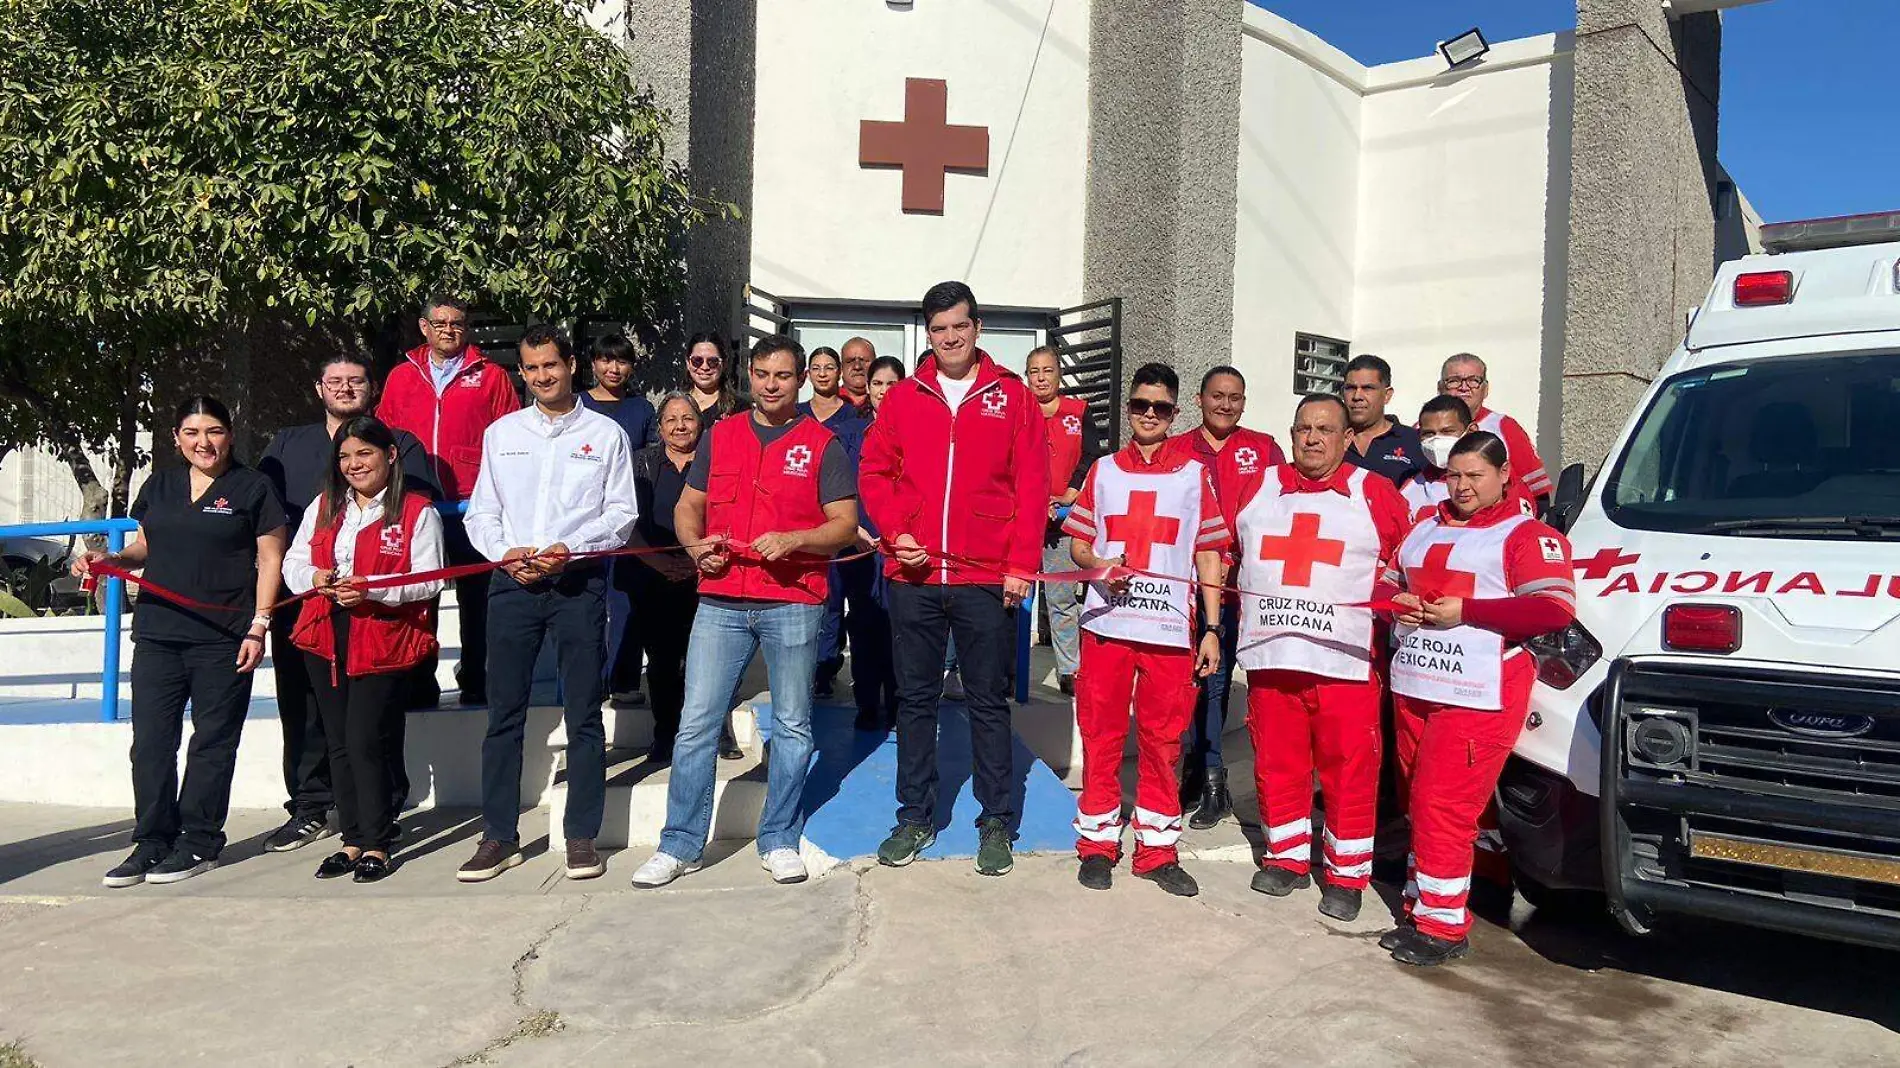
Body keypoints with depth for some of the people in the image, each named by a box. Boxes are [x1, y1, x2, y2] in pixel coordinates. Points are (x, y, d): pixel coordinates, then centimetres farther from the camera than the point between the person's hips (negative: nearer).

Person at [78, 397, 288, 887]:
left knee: (212, 742, 1)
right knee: (151, 741, 4)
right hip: (156, 634, 5)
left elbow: (270, 560, -2)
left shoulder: (252, 487, 1)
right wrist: (110, 559, 1)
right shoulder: (158, 485, 14)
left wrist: (258, 626, -9)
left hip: (223, 639, -4)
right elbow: (145, 548, 23)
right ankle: (152, 841, 14)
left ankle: (199, 843, 10)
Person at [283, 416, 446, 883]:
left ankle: (377, 845, 5)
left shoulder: (417, 511, -2)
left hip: (382, 641, -6)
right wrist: (314, 577, -6)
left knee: (365, 740, -8)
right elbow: (292, 563, 17)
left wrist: (370, 589, -21)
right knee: (339, 742, 9)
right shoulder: (323, 507, 16)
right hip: (325, 636, 6)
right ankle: (353, 839, 20)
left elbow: (429, 580, -9)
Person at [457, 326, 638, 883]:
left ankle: (582, 836, 10)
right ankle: (500, 836, 13)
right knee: (504, 713, 4)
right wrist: (504, 553, -7)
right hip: (511, 582, 2)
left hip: (579, 581, -2)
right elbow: (481, 511, 12)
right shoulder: (501, 433, 14)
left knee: (583, 715, 2)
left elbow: (622, 513, 1)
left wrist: (568, 549, -12)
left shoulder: (607, 433, 7)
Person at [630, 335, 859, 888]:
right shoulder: (719, 437, 13)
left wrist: (793, 540, -17)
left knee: (792, 727, 6)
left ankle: (779, 840, 19)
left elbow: (845, 525, 0)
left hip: (793, 602, -2)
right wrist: (695, 544, -3)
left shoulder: (823, 444, 4)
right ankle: (680, 844, 11)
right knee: (696, 724, 1)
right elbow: (687, 506, 18)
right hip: (721, 601, 2)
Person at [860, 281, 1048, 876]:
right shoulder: (902, 398, 9)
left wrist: (1020, 564, -7)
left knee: (988, 702, 6)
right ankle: (915, 817, 24)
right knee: (915, 700, 10)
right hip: (913, 577, 2)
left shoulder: (1012, 397, 4)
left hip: (986, 580, -2)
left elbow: (1032, 487, -1)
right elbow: (875, 473, 8)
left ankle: (996, 824, 18)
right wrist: (897, 530, -8)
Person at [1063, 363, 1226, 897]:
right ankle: (1098, 843, 18)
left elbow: (1208, 555, 7)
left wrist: (1211, 628, 1)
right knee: (1101, 736, 5)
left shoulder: (1193, 475, 8)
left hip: (1171, 628, -1)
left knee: (1163, 741, 5)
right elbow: (1077, 542, 13)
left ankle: (1157, 850, 17)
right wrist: (1096, 564, -9)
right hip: (1106, 624, 1)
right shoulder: (1103, 471, 11)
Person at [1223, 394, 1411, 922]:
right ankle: (1287, 858, 26)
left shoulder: (1377, 494, 4)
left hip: (1346, 660, -3)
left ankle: (1346, 876, 14)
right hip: (1269, 656, 3)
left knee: (1349, 769, 1)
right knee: (1277, 762, 11)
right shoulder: (1254, 487, 11)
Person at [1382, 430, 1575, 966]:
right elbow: (1390, 582, 26)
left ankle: (1442, 925, -1)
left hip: (1477, 696, -7)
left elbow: (1556, 610, -14)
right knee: (1421, 802, 12)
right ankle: (1421, 908, 23)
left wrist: (1465, 611, -17)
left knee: (1443, 805, -10)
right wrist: (1399, 602, 1)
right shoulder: (1426, 530, 19)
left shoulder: (1528, 536, -1)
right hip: (1414, 686, 7)